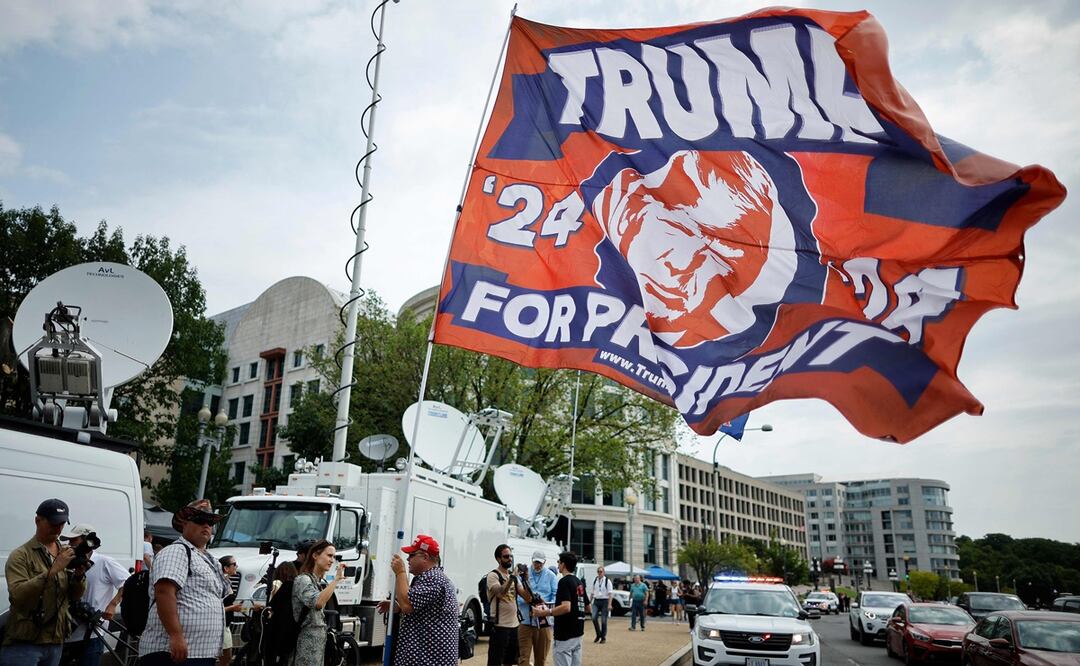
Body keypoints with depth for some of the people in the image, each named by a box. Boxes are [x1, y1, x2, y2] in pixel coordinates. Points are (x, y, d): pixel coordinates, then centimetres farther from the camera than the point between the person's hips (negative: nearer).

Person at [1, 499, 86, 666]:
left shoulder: (66, 553, 9)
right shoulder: (21, 555, -5)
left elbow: (75, 596, 9)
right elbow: (17, 594, -19)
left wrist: (79, 575, -11)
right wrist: (53, 570, -27)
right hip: (23, 644, -5)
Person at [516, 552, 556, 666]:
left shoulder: (551, 576, 8)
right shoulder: (523, 574, 4)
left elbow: (556, 595, 1)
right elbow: (517, 593, -3)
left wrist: (547, 605, -16)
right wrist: (527, 600, -21)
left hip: (544, 622, 2)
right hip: (526, 620, -1)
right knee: (523, 656, -5)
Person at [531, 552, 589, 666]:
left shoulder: (564, 581, -15)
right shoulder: (579, 582, 11)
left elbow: (566, 607, -28)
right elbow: (587, 608, 18)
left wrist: (544, 613, -24)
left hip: (565, 634, -9)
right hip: (577, 632, 9)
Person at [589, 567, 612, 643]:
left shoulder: (607, 581, -5)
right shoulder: (595, 580, 8)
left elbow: (610, 593, -8)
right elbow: (592, 592, 15)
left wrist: (609, 604, -15)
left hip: (604, 601, -3)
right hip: (596, 601, 3)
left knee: (603, 620, 1)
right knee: (594, 618, -10)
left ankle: (603, 637, 16)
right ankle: (598, 635, 11)